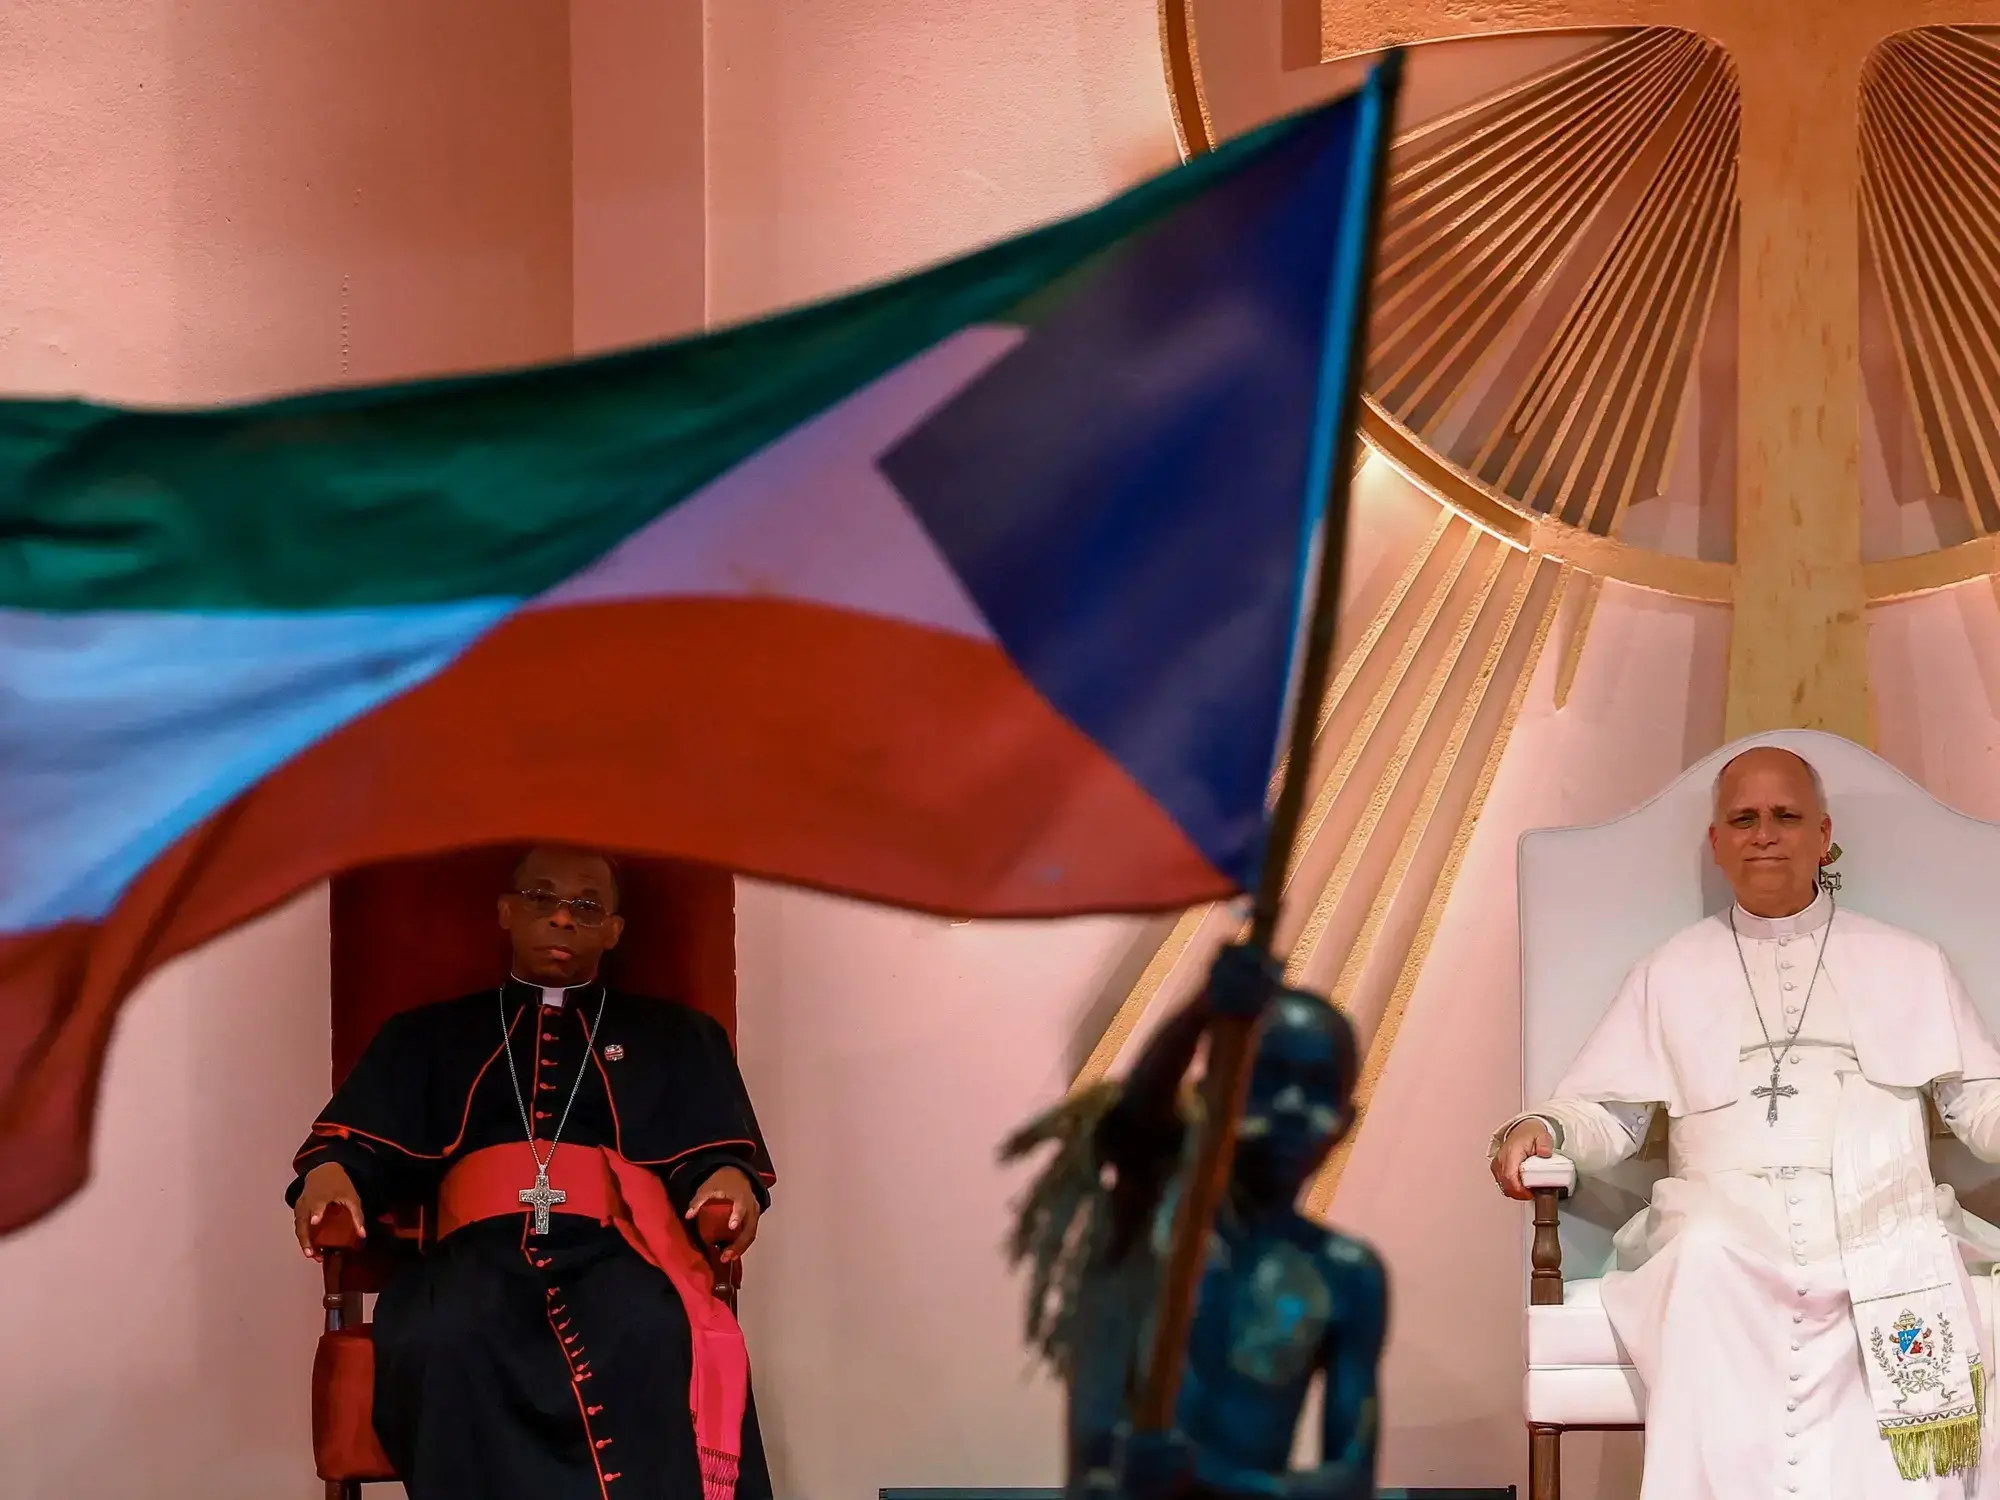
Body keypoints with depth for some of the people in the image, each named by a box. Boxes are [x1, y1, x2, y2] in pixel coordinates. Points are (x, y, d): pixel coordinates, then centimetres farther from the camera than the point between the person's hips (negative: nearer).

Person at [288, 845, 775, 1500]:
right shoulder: (428, 1035, 30)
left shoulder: (677, 1037, 29)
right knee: (444, 1342, -39)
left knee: (658, 1343, -39)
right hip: (480, 1245, 0)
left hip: (615, 1245, 0)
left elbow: (716, 1151, 18)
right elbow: (361, 1141, 19)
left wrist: (729, 1178, -7)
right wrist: (329, 1172, -5)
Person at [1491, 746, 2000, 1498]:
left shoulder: (1910, 963, 21)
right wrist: (1543, 1128, -6)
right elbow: (1606, 1113, 16)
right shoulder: (1672, 973, 22)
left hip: (1880, 1234, 0)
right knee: (1705, 1256, -36)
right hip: (1727, 1230, 0)